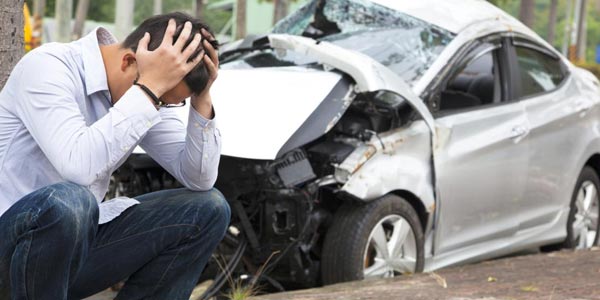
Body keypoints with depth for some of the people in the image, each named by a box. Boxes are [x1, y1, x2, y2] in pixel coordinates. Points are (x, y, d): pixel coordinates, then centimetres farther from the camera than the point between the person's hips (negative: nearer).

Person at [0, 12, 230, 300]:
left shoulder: (145, 93, 1)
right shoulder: (46, 67, -20)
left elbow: (200, 180, 1)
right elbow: (80, 167, -36)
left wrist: (202, 98, -12)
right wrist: (150, 87, -32)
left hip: (77, 237, 7)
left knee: (208, 208, -3)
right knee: (68, 201, -39)